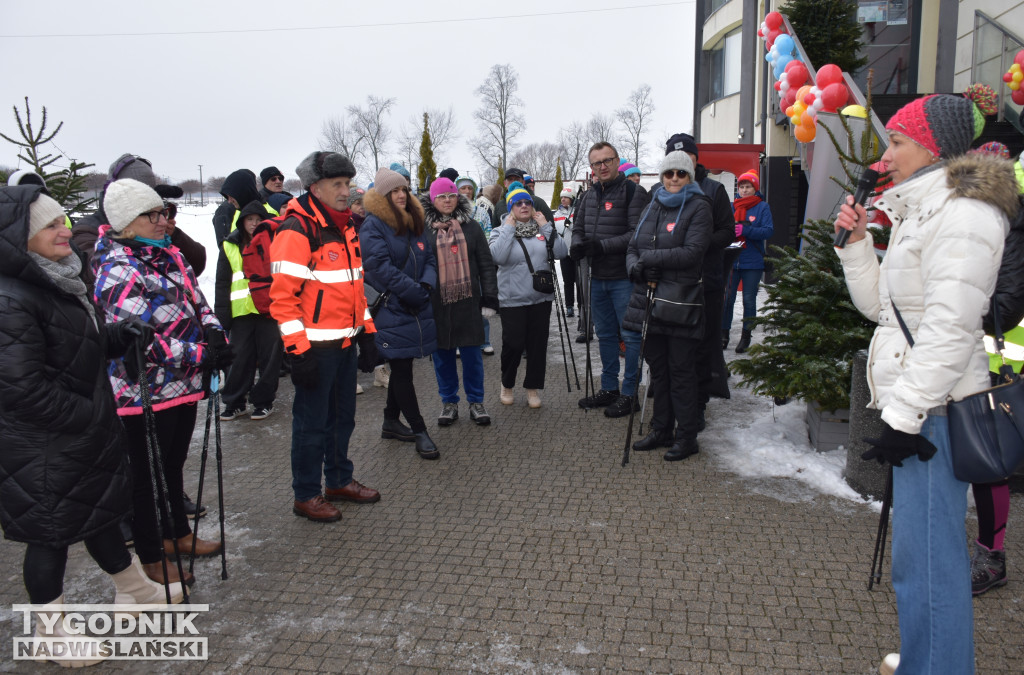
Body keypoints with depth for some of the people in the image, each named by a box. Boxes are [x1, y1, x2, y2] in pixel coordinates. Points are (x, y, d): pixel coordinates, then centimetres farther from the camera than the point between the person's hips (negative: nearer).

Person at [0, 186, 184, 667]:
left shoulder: (57, 281, 8)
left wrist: (120, 336, 1)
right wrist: (88, 418, -21)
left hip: (86, 435, 9)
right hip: (44, 448, -9)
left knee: (103, 510, 23)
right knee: (52, 532, 8)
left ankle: (135, 591, 42)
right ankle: (50, 630, 29)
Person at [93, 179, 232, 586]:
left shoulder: (168, 253, 6)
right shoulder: (118, 273, -20)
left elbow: (196, 300, 10)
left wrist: (215, 336, -10)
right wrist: (201, 353, -24)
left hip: (183, 384, 8)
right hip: (145, 393, -8)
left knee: (174, 464, 23)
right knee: (147, 475, 7)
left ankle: (178, 533, 42)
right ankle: (150, 561, 24)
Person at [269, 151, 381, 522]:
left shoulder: (345, 226, 13)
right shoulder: (296, 230, -15)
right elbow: (282, 296, -18)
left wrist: (366, 328, 18)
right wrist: (298, 349, -20)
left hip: (345, 342, 8)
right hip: (315, 346, -8)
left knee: (342, 416, 19)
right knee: (312, 422, 4)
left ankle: (339, 480, 35)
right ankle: (306, 495, 19)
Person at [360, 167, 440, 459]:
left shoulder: (414, 223, 14)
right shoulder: (373, 225, -9)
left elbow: (430, 258, 10)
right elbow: (381, 266, -18)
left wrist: (426, 286, -10)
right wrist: (412, 291, -21)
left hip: (416, 310, 8)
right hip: (390, 311, -7)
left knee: (402, 367, 16)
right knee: (402, 369, -2)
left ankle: (391, 422, 30)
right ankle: (419, 431, 4)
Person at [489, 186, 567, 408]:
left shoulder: (542, 229, 10)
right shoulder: (501, 231, 2)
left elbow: (561, 252, -3)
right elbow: (498, 256, -18)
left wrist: (546, 226, -5)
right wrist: (509, 228, -12)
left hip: (541, 298, 3)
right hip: (512, 300, -3)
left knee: (538, 344, 5)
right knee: (513, 344, -4)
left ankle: (533, 388, 19)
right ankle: (507, 385, 20)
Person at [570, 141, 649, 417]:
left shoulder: (632, 193, -9)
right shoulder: (590, 196, 14)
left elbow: (637, 234, -17)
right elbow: (578, 227, 20)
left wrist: (603, 245, -22)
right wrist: (578, 244, -3)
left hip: (624, 278, -7)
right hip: (598, 278, 8)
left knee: (631, 336, 0)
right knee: (605, 334, 15)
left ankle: (629, 393, 9)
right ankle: (609, 389, 27)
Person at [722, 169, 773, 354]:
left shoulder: (763, 207, 1)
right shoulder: (731, 207, 9)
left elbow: (768, 231, -9)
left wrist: (745, 230, -21)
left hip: (753, 263, -2)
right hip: (731, 260, 2)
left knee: (749, 300, 5)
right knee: (727, 299, 1)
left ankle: (746, 337, 15)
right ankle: (724, 334, 13)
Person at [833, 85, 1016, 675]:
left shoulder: (962, 213, -13)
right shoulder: (921, 211, 18)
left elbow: (950, 329, -20)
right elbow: (879, 306, 19)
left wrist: (906, 415, -20)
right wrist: (856, 243, 8)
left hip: (934, 407, -10)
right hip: (913, 401, 10)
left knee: (926, 557, -4)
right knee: (926, 548, 19)